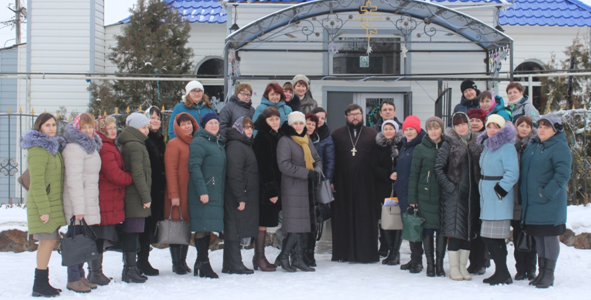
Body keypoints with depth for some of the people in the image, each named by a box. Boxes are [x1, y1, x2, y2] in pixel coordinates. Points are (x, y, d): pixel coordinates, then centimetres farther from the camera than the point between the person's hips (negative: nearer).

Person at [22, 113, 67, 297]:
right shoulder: (38, 149, -15)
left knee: (49, 241, 11)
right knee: (48, 241, -7)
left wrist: (53, 207, 15)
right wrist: (44, 209, -21)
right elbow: (36, 182, -19)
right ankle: (39, 286, 0)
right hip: (43, 204, -9)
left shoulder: (52, 147, 14)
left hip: (53, 203, 9)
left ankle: (43, 282, 19)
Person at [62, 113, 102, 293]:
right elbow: (73, 179, -19)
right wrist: (78, 207, -22)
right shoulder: (74, 148, -14)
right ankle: (73, 280, 3)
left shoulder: (91, 146, 17)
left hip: (90, 203, 9)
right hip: (79, 205, -9)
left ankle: (80, 276, 21)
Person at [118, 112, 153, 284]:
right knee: (133, 232, -7)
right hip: (135, 197, -10)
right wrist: (146, 197, -16)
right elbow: (138, 174, -18)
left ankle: (129, 269, 17)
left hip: (132, 197, 10)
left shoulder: (128, 145, 18)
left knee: (130, 233, 12)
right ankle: (131, 270, -4)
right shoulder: (135, 146, -13)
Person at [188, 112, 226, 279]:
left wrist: (221, 193, 16)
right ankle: (203, 264, -3)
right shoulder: (199, 142, -6)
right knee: (202, 228, -7)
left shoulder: (219, 143, 20)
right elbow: (194, 167, -15)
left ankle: (201, 264, 17)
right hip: (203, 194, -8)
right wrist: (202, 191, -21)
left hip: (216, 194, 8)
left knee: (208, 228, 10)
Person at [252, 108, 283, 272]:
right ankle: (259, 258, 2)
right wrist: (272, 190, -18)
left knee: (264, 222, 11)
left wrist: (277, 190, 11)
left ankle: (259, 257, 17)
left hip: (274, 188, 8)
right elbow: (263, 166, -16)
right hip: (265, 188, -8)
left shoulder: (278, 137, 15)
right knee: (262, 222, -4)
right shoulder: (262, 138, -11)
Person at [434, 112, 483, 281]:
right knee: (455, 231, -5)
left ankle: (463, 266, 18)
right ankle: (454, 268, 4)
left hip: (472, 194, 5)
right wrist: (448, 186, -12)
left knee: (469, 231, 8)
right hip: (453, 195, -5)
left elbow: (480, 168, 15)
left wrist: (479, 187, 4)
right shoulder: (448, 144, -2)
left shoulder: (475, 144, 10)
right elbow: (438, 167, -6)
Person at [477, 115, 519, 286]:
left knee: (490, 237, -9)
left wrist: (499, 191, -19)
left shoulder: (507, 148, -12)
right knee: (496, 238, 11)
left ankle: (503, 274, -1)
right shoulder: (487, 147, 15)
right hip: (487, 199, 9)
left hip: (499, 200, -9)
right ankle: (501, 273, 18)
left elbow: (512, 174, -20)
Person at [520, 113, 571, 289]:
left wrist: (546, 193, -21)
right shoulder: (532, 146, 15)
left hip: (549, 205, -7)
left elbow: (563, 174, -17)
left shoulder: (560, 147, -9)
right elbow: (524, 172, 22)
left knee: (550, 237, -1)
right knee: (538, 237, 13)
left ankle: (549, 275, 6)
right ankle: (541, 272, 21)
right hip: (531, 203, 7)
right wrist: (523, 195, 12)